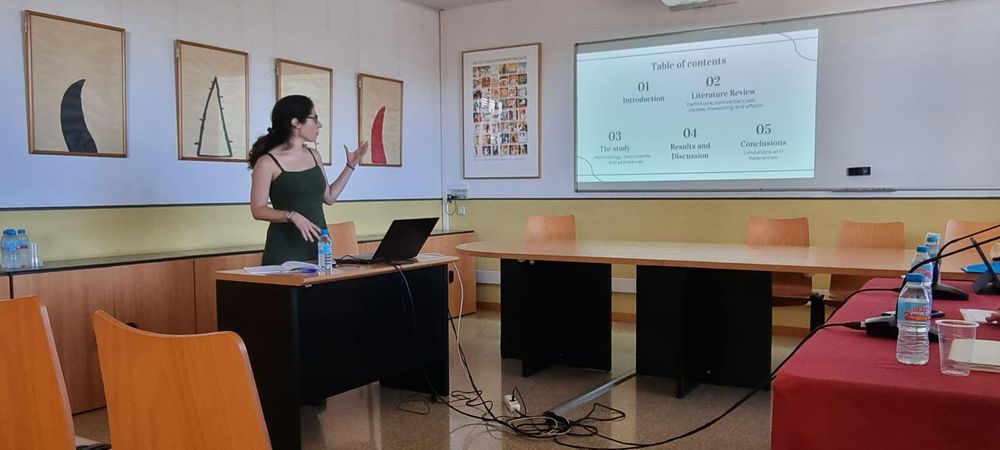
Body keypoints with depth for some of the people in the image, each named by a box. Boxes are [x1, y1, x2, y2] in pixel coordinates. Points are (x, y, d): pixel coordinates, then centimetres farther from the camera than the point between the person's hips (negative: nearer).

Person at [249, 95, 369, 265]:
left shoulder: (314, 156, 11)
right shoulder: (267, 162, -7)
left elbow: (329, 197, 17)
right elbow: (258, 210, -10)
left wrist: (350, 166, 15)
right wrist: (292, 216, -24)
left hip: (318, 244, 5)